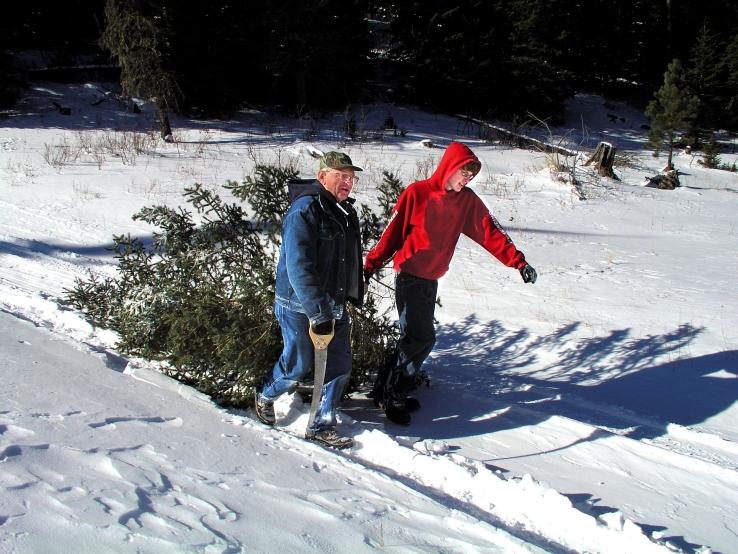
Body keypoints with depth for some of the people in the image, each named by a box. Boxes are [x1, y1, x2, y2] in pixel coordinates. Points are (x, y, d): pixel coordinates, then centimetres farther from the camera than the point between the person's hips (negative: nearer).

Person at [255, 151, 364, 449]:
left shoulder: (345, 210, 9)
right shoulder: (305, 210, -19)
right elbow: (299, 268, -26)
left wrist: (351, 297, 20)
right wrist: (318, 314, -27)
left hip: (334, 305, 8)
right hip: (300, 306, -8)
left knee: (340, 366, 6)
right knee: (298, 367, 6)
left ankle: (322, 426, 21)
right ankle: (265, 397, 37)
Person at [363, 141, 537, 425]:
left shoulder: (467, 200, 3)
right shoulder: (417, 193, -11)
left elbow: (490, 232, -2)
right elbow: (392, 231, -7)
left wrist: (518, 262, -10)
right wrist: (371, 264, -5)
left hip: (432, 280, 6)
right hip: (409, 277, -6)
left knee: (415, 338, 11)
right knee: (422, 338, -10)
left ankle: (389, 390, 26)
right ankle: (393, 397, 6)